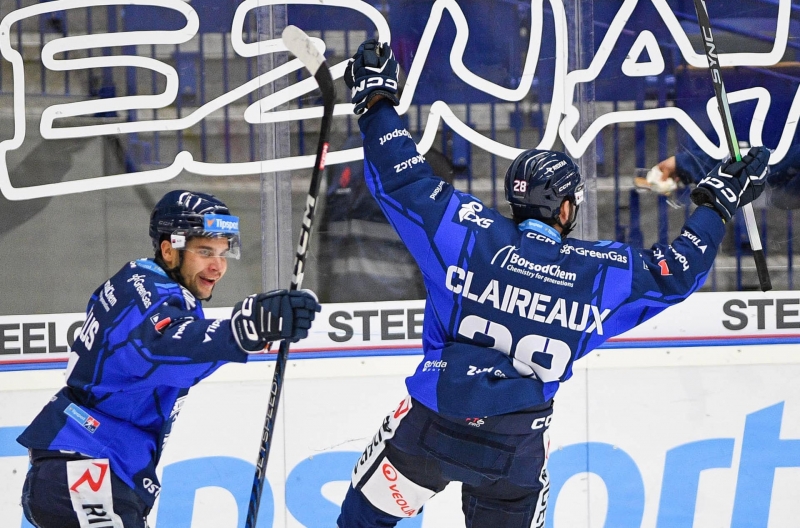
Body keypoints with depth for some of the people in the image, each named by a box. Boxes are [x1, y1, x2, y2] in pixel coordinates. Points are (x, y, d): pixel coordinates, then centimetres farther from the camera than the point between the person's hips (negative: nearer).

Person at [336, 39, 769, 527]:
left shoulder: (466, 233, -7)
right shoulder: (602, 274, -3)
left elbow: (403, 179, -3)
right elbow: (676, 271, 9)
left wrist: (376, 101, 10)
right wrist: (719, 201, 21)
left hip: (428, 431, -1)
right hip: (515, 454, 1)